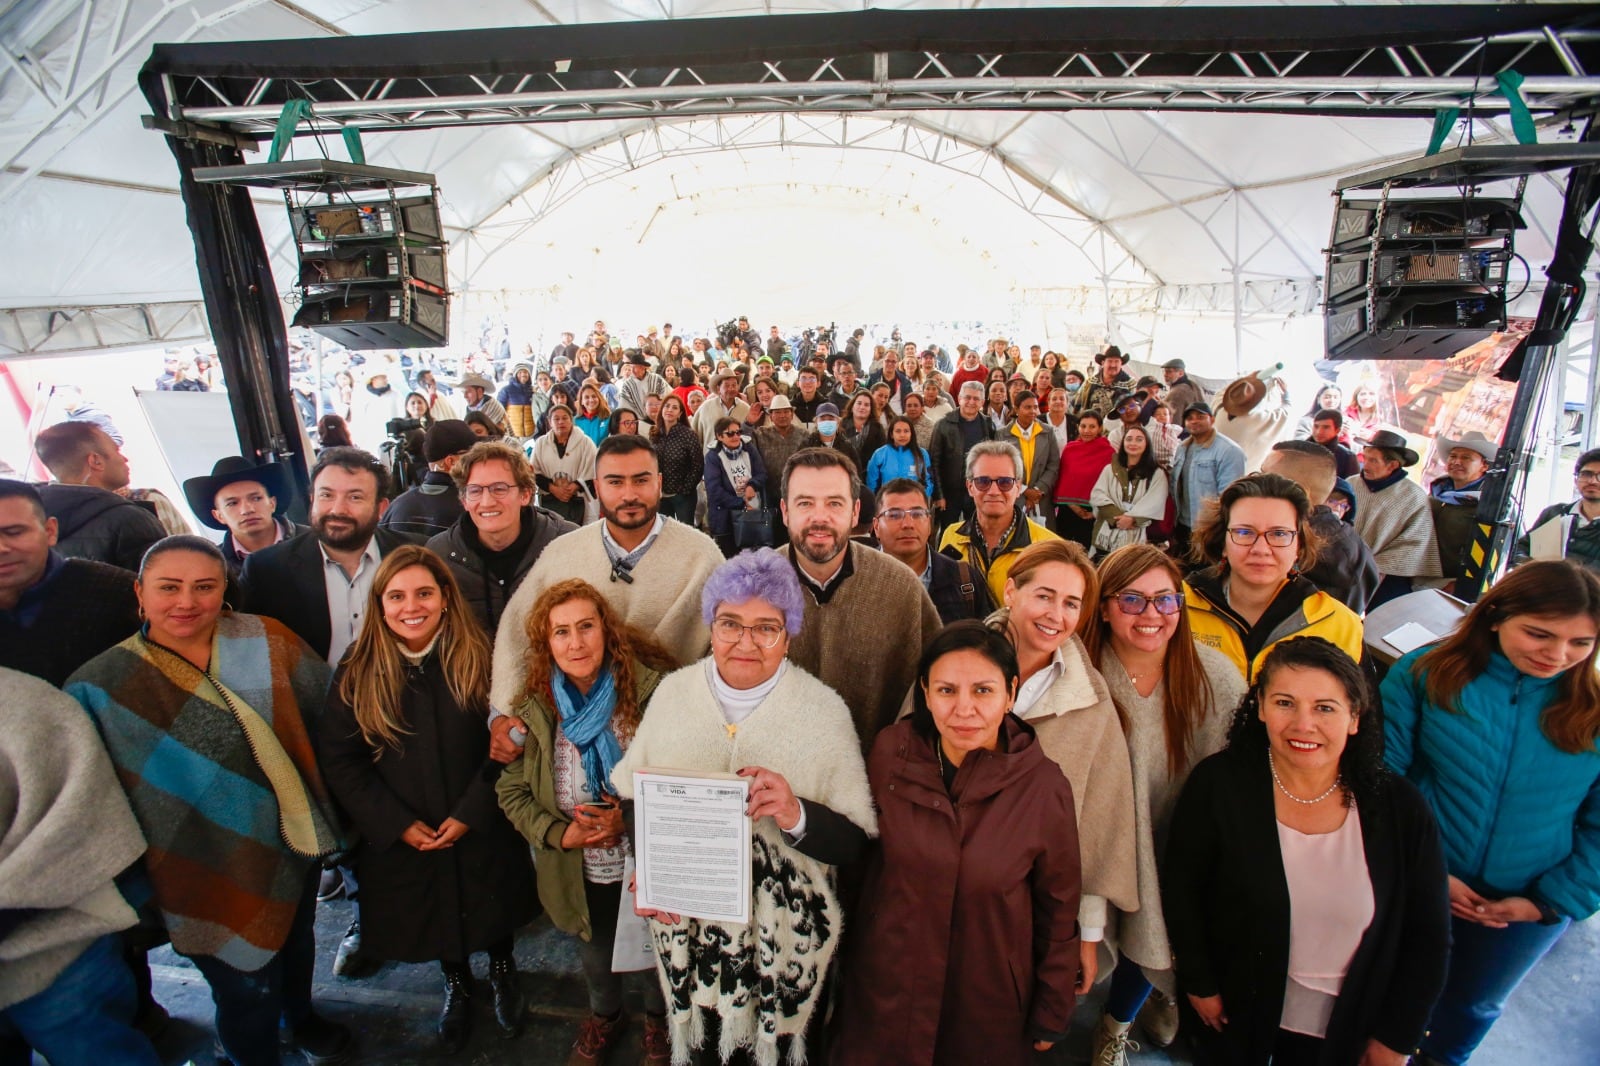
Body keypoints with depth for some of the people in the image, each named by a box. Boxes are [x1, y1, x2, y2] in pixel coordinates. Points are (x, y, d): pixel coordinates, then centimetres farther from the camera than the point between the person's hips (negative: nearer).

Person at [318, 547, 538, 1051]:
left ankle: (502, 970, 52)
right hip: (402, 839, 1)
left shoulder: (478, 659, -14)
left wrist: (470, 814, -17)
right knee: (435, 916, 22)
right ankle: (456, 983, 52)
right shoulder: (358, 672, -10)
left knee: (493, 911, 20)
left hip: (483, 830, -1)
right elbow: (339, 760, -8)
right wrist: (396, 823, -14)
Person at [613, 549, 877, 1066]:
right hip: (685, 931, 2)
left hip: (789, 942, -2)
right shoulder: (672, 691, -5)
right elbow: (629, 794, 4)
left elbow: (856, 842, -13)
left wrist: (798, 816, -30)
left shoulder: (825, 711, -13)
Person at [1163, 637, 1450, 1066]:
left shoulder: (1401, 809, -15)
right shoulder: (1218, 786, -21)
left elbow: (1428, 938, -5)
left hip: (1345, 1029, 2)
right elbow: (1180, 889, -10)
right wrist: (1199, 983, -7)